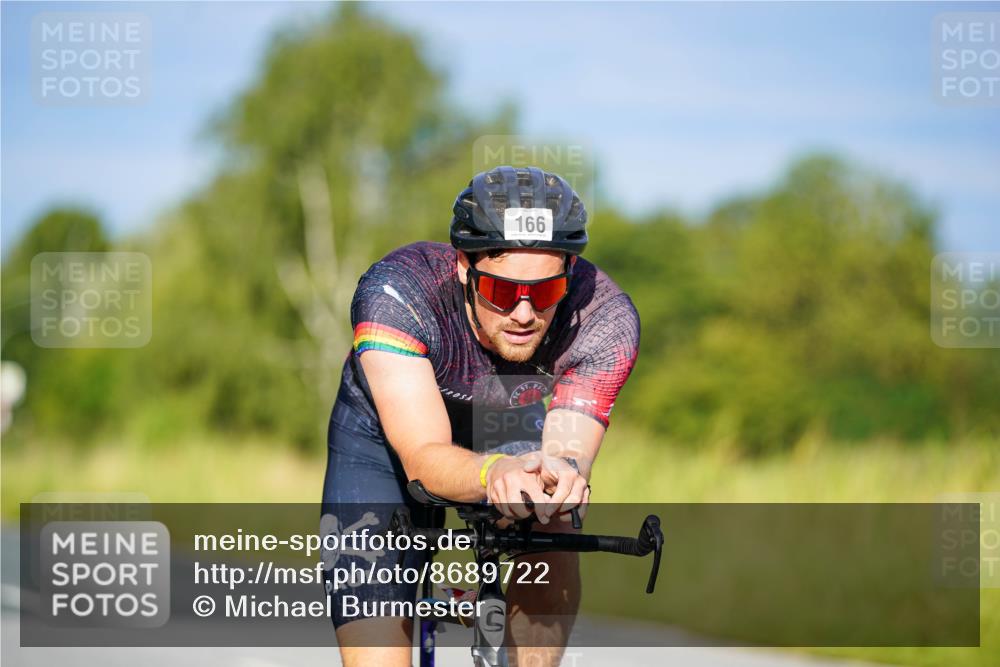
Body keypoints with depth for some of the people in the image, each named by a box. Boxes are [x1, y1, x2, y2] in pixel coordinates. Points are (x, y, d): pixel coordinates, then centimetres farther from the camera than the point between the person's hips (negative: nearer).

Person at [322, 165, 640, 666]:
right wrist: (493, 472, -65)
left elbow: (569, 451, -37)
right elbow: (425, 459, -44)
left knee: (552, 554, -31)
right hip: (387, 439, -1)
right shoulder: (395, 291, -38)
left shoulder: (605, 319, -32)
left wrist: (560, 473, -61)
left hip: (514, 429, 2)